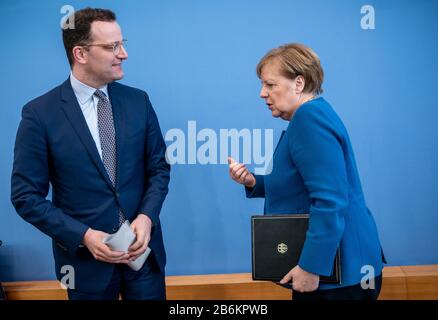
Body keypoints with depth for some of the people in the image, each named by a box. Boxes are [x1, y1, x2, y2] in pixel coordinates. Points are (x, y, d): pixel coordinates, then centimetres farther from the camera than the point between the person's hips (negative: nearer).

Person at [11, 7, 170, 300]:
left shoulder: (137, 100, 0)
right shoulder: (40, 113, -10)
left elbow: (159, 167, 6)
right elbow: (26, 195, -7)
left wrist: (147, 216, -11)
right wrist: (83, 236, -17)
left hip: (143, 248, 3)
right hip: (86, 257, -2)